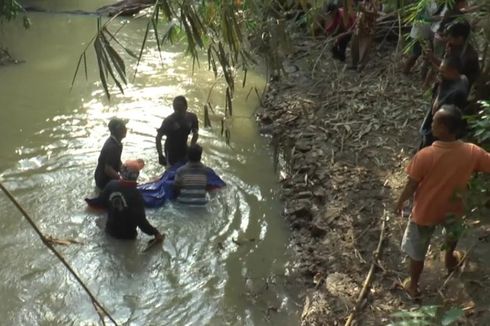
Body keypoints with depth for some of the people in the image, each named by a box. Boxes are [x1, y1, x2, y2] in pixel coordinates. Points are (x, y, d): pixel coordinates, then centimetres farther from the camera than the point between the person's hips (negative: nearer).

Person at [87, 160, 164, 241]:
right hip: (127, 235, -5)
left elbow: (101, 201, 2)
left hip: (110, 229, 5)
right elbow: (141, 220, -29)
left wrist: (90, 201, 24)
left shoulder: (112, 185, -15)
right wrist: (155, 233, -20)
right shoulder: (136, 195, -30)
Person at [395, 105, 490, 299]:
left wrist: (400, 202, 0)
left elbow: (411, 186, -18)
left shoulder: (424, 156, -31)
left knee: (417, 252, 21)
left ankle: (413, 285, 40)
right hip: (451, 208, 3)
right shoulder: (472, 152, -24)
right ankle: (450, 260, 64)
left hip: (425, 212, -3)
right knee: (453, 232, 38)